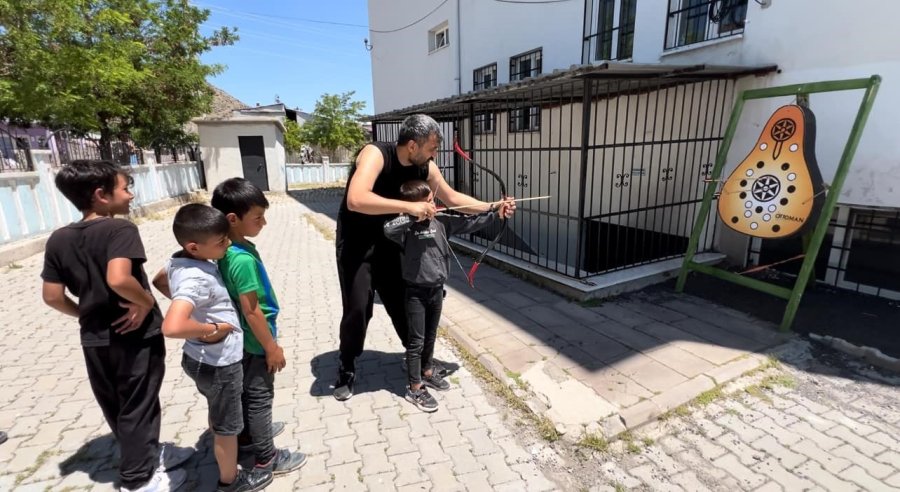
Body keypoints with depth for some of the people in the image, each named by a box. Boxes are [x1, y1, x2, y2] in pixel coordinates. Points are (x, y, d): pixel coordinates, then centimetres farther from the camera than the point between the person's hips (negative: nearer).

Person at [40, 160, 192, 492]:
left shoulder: (58, 239, 2)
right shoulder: (120, 229, -19)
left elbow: (52, 296, 2)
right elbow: (118, 279, -34)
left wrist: (87, 314, 16)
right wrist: (147, 302, -18)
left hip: (94, 339, 7)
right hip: (136, 335, -6)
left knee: (116, 407, 21)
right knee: (137, 407, 10)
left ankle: (150, 453, 41)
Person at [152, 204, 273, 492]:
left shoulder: (178, 260, -6)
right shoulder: (197, 279, -34)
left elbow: (159, 281, 16)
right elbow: (172, 327, -46)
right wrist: (212, 330, -29)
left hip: (201, 359, 9)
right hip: (219, 364, -9)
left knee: (217, 416, 32)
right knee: (227, 426, 16)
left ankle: (224, 455, 56)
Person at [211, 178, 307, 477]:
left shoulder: (224, 249, -2)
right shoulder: (243, 258, -30)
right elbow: (251, 311, -26)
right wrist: (272, 347, -15)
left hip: (241, 340, 9)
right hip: (254, 343, -8)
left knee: (246, 393, 26)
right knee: (260, 397, 8)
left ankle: (247, 434, 47)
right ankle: (267, 458, 26)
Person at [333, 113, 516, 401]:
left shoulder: (425, 168, -7)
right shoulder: (375, 154, -26)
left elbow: (452, 198, 6)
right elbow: (355, 200, -41)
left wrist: (493, 207, -1)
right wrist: (408, 206, -44)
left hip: (389, 243, 5)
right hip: (355, 244, -5)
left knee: (402, 304, 10)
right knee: (358, 309, -8)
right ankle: (347, 371, 17)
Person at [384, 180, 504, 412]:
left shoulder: (442, 221, -2)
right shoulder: (407, 228, -18)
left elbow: (469, 221, 1)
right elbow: (388, 229, -38)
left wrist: (495, 212, -5)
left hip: (437, 289, 6)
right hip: (416, 292, -5)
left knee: (430, 335, 22)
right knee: (416, 340, 5)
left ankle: (427, 372, 44)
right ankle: (415, 388, 20)